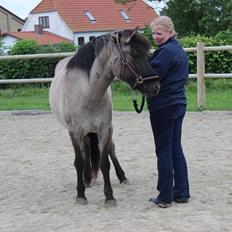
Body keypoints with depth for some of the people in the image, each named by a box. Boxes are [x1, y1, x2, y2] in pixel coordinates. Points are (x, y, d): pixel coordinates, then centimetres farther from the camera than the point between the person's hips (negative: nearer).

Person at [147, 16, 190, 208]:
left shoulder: (166, 51, -17)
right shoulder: (180, 51, 13)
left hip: (163, 107, -9)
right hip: (179, 104, 9)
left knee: (164, 152, -2)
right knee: (176, 149, 14)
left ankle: (165, 197, 4)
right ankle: (182, 192, 18)